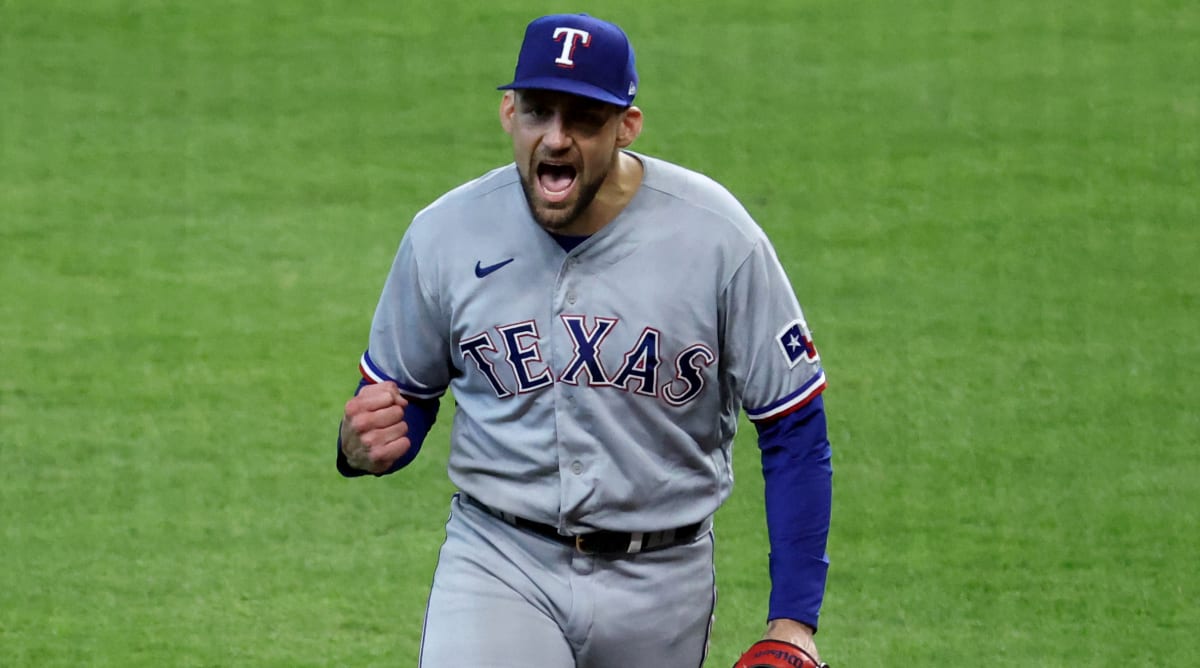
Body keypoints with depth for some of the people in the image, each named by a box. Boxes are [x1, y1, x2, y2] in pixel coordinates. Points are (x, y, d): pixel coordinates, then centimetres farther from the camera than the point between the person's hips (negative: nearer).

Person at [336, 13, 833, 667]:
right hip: (497, 563, 0)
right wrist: (364, 444, -16)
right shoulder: (445, 234, -5)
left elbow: (795, 429, -5)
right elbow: (401, 392, 10)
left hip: (660, 583, 0)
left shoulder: (717, 238, -10)